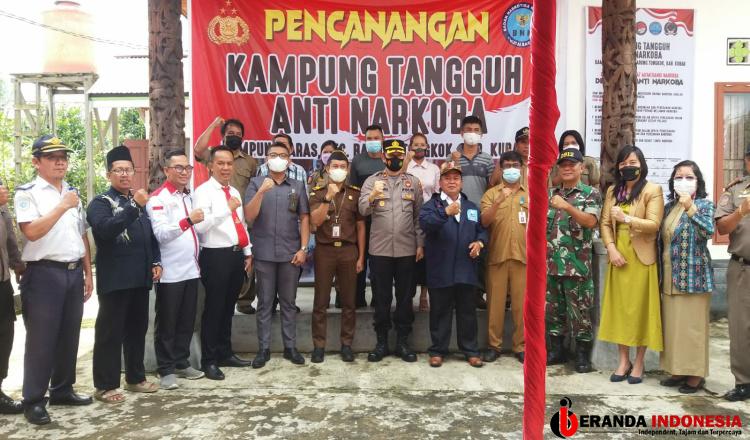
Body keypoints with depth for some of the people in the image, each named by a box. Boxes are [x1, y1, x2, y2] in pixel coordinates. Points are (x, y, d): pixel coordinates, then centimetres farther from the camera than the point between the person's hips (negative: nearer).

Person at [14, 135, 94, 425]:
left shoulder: (73, 193, 14)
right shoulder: (27, 193, -6)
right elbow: (31, 232, -20)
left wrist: (88, 273, 14)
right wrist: (63, 206, -17)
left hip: (73, 272, 6)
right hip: (44, 273, -6)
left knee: (69, 335, 13)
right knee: (41, 338, 0)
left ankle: (62, 390, 27)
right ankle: (33, 400, 12)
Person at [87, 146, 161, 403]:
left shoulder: (139, 202, 17)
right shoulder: (100, 203, -4)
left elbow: (150, 235, 22)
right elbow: (106, 228, -24)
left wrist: (156, 262, 9)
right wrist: (134, 206, -30)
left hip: (140, 278, 7)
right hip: (114, 280, -6)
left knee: (137, 329, 14)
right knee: (110, 332, 0)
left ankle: (136, 378, 26)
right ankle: (105, 386, 8)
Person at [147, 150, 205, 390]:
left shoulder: (189, 196, 15)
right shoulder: (158, 198, -8)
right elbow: (161, 233, -19)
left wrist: (198, 255, 18)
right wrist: (188, 220, -31)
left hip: (191, 269, 7)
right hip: (170, 272, -7)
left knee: (187, 321, 13)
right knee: (167, 323, 3)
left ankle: (182, 363, 25)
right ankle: (166, 370, 12)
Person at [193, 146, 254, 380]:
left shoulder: (235, 192, 16)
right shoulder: (203, 191, -8)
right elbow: (200, 225, -21)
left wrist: (248, 253, 15)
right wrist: (227, 209, -25)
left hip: (237, 255, 7)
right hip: (216, 256, -7)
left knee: (228, 308, 16)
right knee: (214, 309, 0)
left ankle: (225, 353, 28)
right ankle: (209, 361, 12)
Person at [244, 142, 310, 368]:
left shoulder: (297, 186, 6)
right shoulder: (256, 183, 2)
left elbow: (304, 218, 6)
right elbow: (249, 216, -6)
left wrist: (303, 248, -2)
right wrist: (261, 192, -20)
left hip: (290, 253, 1)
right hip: (264, 253, -1)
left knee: (288, 302, 9)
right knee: (264, 303, 6)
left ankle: (290, 346, 19)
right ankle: (263, 348, 15)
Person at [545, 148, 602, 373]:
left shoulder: (591, 193, -1)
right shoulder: (550, 194, 13)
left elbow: (591, 221, -16)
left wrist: (567, 206, -29)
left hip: (576, 264, -4)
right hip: (550, 262, 5)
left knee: (579, 311, 2)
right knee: (553, 309, 12)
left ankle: (583, 354, 14)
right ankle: (556, 350, 24)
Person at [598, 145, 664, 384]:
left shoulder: (653, 190, -3)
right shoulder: (612, 191, 12)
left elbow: (654, 224, -12)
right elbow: (605, 223, 5)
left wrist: (626, 218, -21)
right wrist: (611, 248, -8)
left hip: (641, 258, -4)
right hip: (618, 257, 4)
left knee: (640, 309, 2)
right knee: (619, 308, 7)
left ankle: (638, 363, 15)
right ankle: (623, 360, 18)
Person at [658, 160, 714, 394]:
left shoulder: (704, 204, -4)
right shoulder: (669, 207, 12)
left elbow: (708, 231, -23)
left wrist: (690, 208, -32)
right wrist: (660, 273, 13)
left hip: (693, 274, -6)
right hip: (670, 276, 6)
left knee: (693, 325, -1)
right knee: (673, 324, 11)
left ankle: (696, 373, 10)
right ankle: (679, 370, 22)